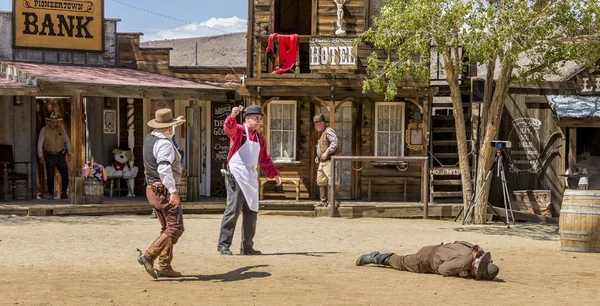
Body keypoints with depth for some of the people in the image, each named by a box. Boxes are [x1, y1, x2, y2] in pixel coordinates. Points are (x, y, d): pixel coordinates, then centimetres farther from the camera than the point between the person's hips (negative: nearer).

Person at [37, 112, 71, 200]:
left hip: (60, 155, 2)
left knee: (65, 174, -6)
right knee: (50, 176, -5)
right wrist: (41, 156, -4)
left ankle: (64, 193, 3)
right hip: (50, 155, -2)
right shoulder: (44, 130, -2)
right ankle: (50, 194, 8)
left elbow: (67, 141, 16)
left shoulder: (61, 129, 7)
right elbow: (40, 144, 1)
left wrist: (69, 153, 8)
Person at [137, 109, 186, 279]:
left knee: (167, 228, 16)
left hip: (151, 189, 10)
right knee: (175, 228, -9)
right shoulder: (164, 144, -18)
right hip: (164, 189, -10)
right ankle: (148, 256, -19)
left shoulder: (149, 139, 10)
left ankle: (164, 267, 14)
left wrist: (175, 123, 51)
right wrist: (173, 191, -35)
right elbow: (164, 168, -31)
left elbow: (163, 132, 36)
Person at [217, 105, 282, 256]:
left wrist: (274, 173, 20)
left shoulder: (259, 138, 21)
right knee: (234, 208, -13)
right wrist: (232, 116, -45)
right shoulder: (239, 130, -1)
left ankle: (247, 246, 14)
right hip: (236, 173, -7)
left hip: (251, 175, 8)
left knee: (251, 211, 7)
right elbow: (229, 128, -24)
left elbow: (264, 159, 27)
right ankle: (223, 244, -8)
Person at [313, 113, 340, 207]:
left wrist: (327, 152, -27)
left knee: (332, 181, -12)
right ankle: (323, 201, 18)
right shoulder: (322, 133, 21)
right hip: (322, 162, 11)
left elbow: (336, 142, -24)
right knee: (321, 181, 12)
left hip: (329, 161, -10)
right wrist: (318, 156, 17)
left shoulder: (328, 131, -10)